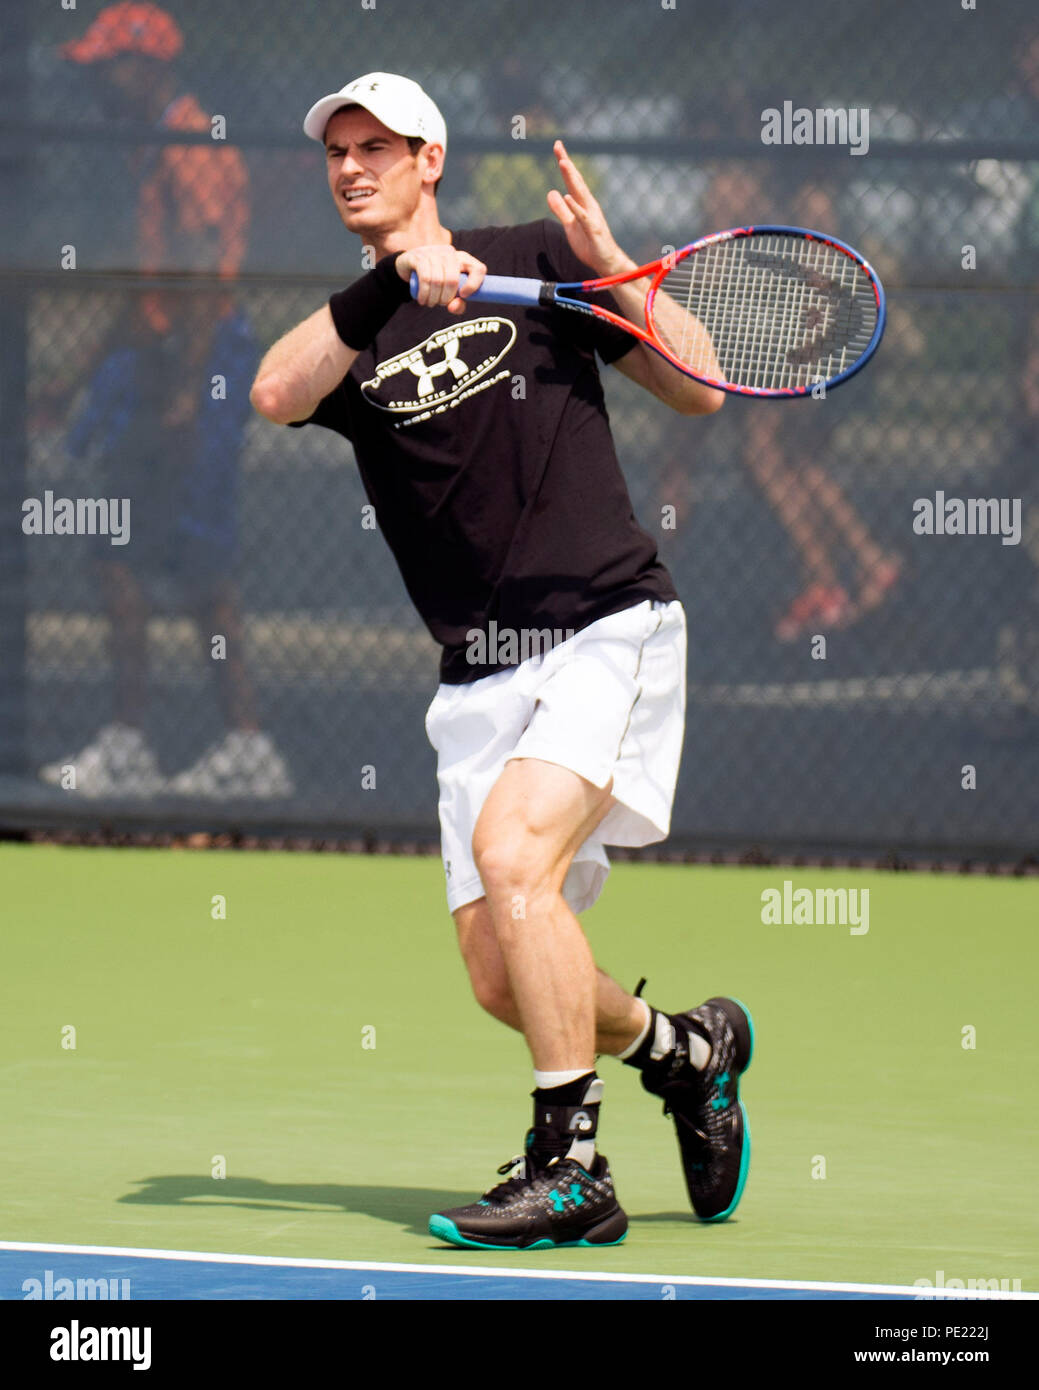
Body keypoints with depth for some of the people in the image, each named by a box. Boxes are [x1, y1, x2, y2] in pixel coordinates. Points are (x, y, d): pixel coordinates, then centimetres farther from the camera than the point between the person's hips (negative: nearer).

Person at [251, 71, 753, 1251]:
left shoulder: (538, 259, 5)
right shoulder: (349, 329, 10)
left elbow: (700, 392, 5)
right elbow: (274, 396, -14)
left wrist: (614, 266, -9)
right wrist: (395, 283, -25)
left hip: (609, 632, -4)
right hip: (481, 678, 4)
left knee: (513, 851, -26)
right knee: (502, 976, -2)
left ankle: (568, 1173, -19)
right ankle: (686, 1051, 28)